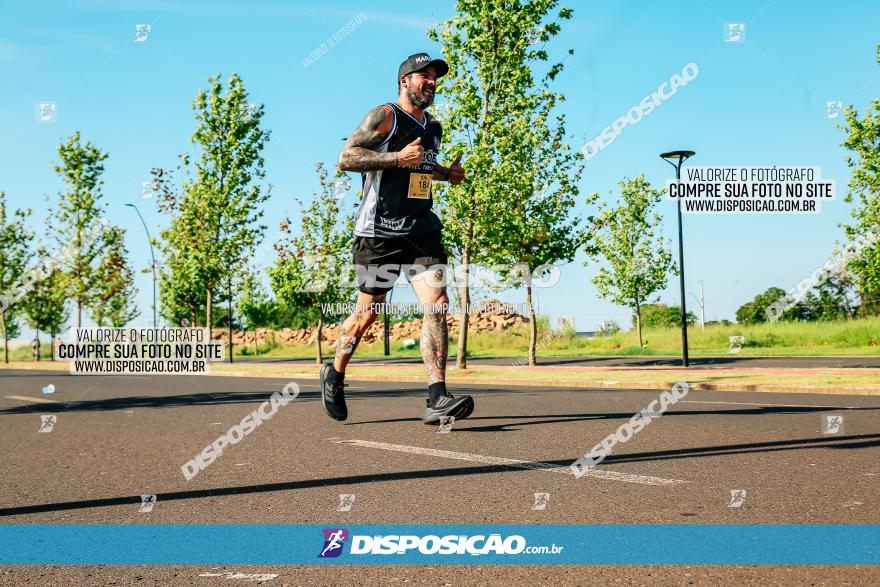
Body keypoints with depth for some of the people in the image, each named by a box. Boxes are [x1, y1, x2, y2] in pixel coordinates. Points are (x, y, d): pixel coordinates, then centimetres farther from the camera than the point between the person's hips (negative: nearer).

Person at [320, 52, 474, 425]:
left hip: (422, 230, 6)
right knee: (367, 313, 5)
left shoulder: (433, 127, 18)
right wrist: (398, 157, -21)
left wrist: (447, 174, 16)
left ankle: (437, 399, -17)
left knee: (438, 305, -13)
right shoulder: (384, 116, -5)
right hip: (378, 233, -5)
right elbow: (345, 157, -15)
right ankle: (334, 374, 31)